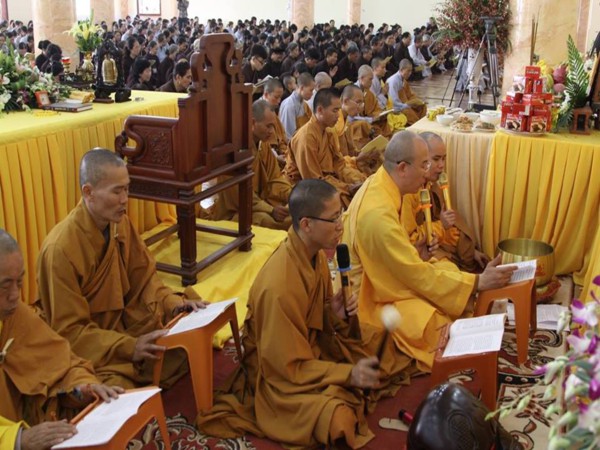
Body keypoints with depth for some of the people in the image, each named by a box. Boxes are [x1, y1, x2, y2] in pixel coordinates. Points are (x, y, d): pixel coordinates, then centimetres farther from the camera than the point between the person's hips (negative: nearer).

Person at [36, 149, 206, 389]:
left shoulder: (120, 223, -3)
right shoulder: (60, 249, -24)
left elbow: (143, 276, 7)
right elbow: (69, 332, -20)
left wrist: (173, 303, -12)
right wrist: (129, 348, -29)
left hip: (124, 328, 7)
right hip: (90, 353, -7)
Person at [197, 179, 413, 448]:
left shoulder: (315, 252, -9)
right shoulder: (279, 287, -34)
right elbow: (290, 366, -26)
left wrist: (335, 314, -14)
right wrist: (348, 374, -29)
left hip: (313, 342, 8)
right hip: (281, 371, -8)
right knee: (337, 419, -31)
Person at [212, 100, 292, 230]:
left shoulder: (264, 144, 5)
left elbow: (275, 179, 9)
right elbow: (240, 195, -24)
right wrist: (270, 210, -30)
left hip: (261, 202, 8)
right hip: (233, 212, -8)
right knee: (269, 221, -33)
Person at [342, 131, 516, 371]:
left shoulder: (378, 184, -2)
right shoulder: (378, 213, -32)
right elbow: (419, 277, -26)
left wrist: (414, 253, -3)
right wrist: (478, 282, -21)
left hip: (381, 275, 10)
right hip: (374, 297, -10)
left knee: (452, 271, 5)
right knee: (443, 323, -21)